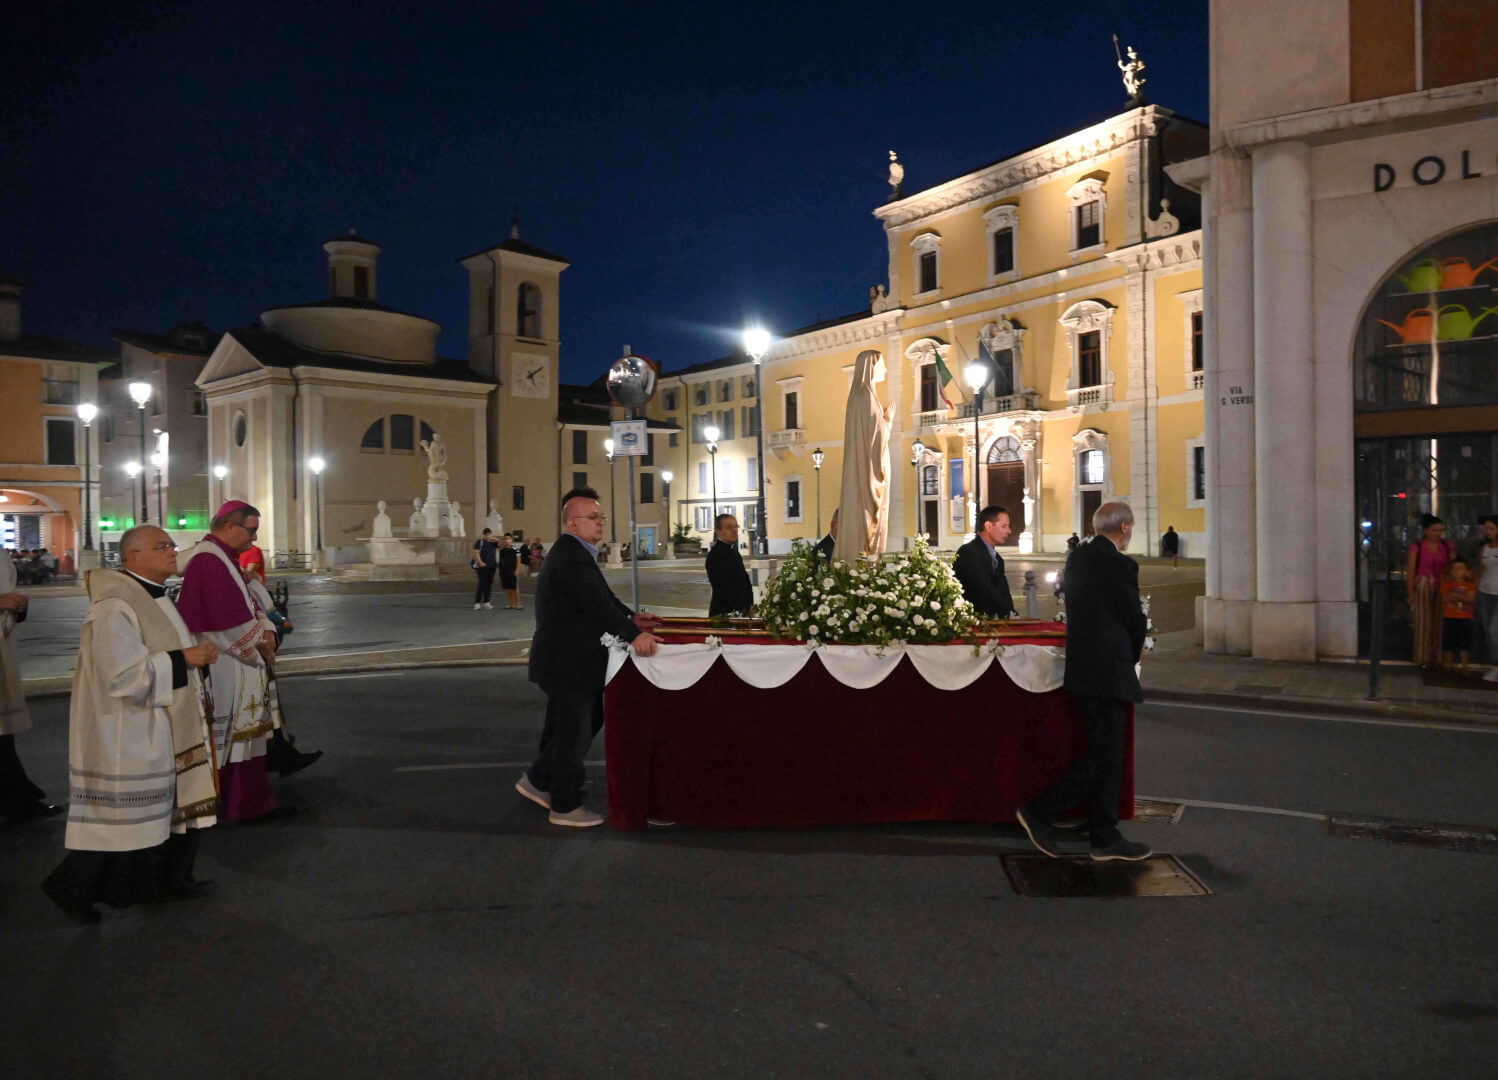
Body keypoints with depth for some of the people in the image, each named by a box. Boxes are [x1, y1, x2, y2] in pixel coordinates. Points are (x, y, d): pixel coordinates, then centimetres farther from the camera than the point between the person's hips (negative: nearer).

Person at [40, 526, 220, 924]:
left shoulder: (155, 598, 10)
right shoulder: (116, 607, -22)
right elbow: (125, 674, -27)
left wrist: (196, 655, 6)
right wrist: (184, 658, -21)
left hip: (161, 730, 10)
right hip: (127, 737, -10)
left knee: (173, 807, 16)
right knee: (118, 815, 2)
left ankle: (172, 879, 28)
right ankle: (73, 888, 20)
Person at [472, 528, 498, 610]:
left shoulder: (493, 542, 11)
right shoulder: (479, 542, -1)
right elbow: (476, 552, -9)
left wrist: (494, 539, -3)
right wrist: (480, 562, -17)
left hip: (492, 566, 5)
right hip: (482, 566, -5)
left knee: (489, 584, 7)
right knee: (482, 584, -10)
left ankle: (486, 602, 16)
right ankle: (477, 603, -8)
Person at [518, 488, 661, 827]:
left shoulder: (572, 551, 13)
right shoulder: (571, 555, -22)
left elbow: (601, 598, 17)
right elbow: (597, 603, -32)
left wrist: (631, 618, 8)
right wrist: (632, 635, -37)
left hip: (570, 659, 11)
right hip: (569, 662, -11)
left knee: (581, 725, 22)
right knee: (576, 733, 2)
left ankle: (538, 780, 33)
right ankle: (565, 807, 17)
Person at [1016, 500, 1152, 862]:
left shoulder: (1077, 557, 10)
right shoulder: (1120, 564, -14)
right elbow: (1135, 620, -7)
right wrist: (1131, 656, 13)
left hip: (1082, 666, 9)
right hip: (1107, 671, -9)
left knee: (1106, 754, 14)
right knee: (1103, 756, -1)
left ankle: (1106, 838, 19)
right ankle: (1040, 813, 1)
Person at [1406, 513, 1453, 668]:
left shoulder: (1447, 546, 5)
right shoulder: (1417, 547, -5)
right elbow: (1410, 571, -4)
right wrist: (1410, 593, -6)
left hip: (1442, 587, 3)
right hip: (1423, 586, -3)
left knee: (1439, 622, 5)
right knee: (1423, 622, 2)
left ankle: (1437, 656, 15)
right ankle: (1423, 658, 10)